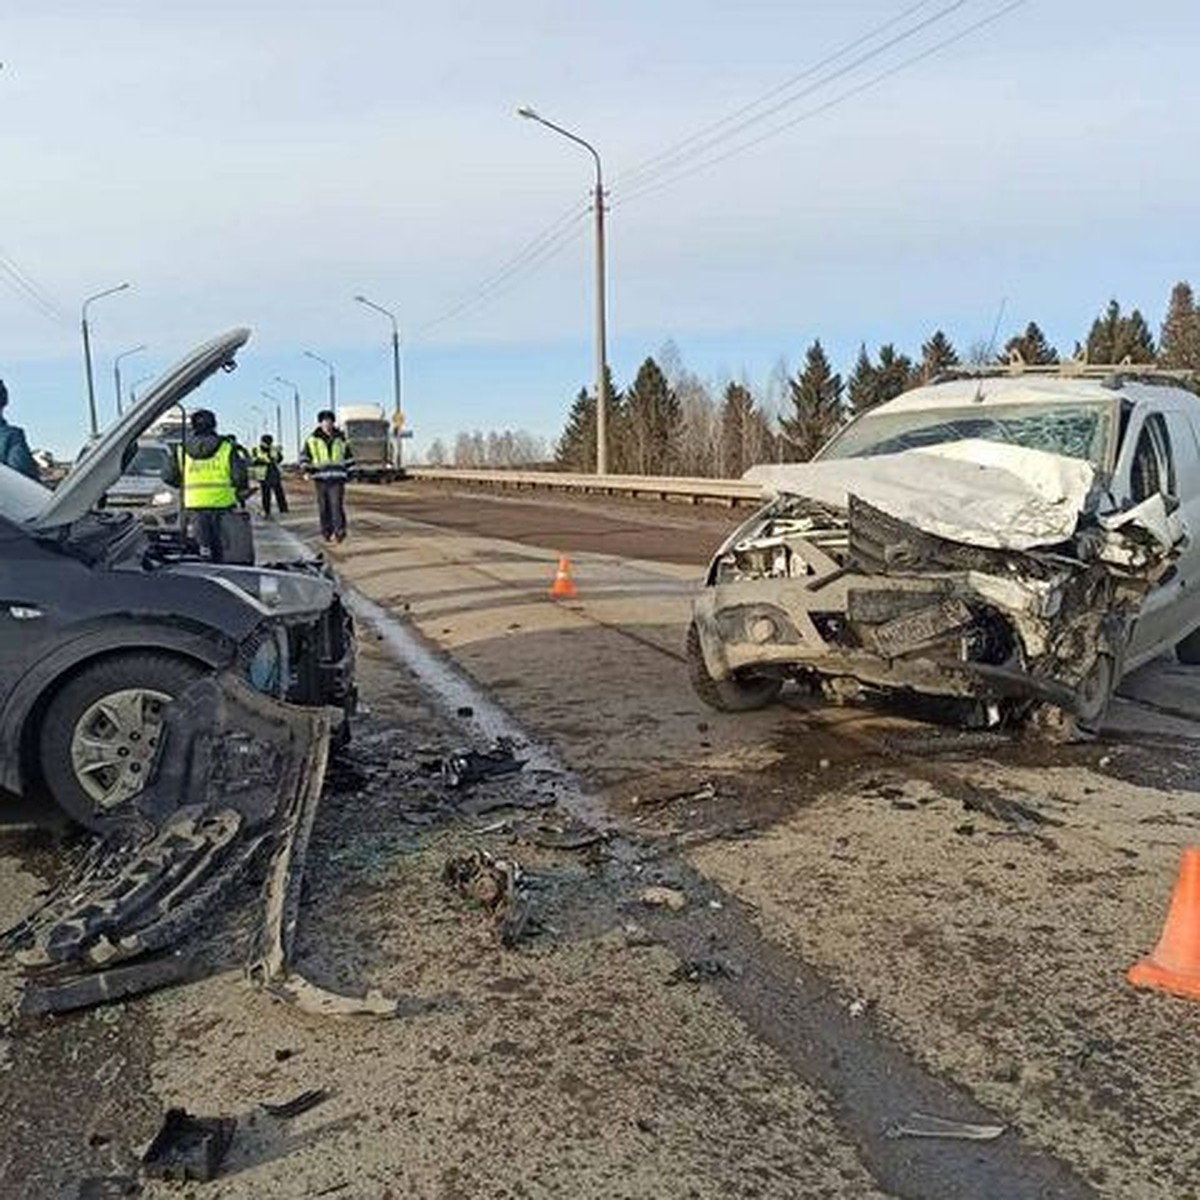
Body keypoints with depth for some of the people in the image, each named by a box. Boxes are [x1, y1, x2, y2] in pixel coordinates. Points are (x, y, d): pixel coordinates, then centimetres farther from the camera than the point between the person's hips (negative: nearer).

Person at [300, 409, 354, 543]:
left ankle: (339, 531, -13)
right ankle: (327, 532, 11)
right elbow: (304, 455, 10)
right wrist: (306, 469, -6)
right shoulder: (313, 439, 4)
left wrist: (350, 472, 14)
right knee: (324, 507, 3)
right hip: (320, 478, 0)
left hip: (337, 478, 0)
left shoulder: (340, 438, 8)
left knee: (337, 505, -13)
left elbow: (348, 456, 18)